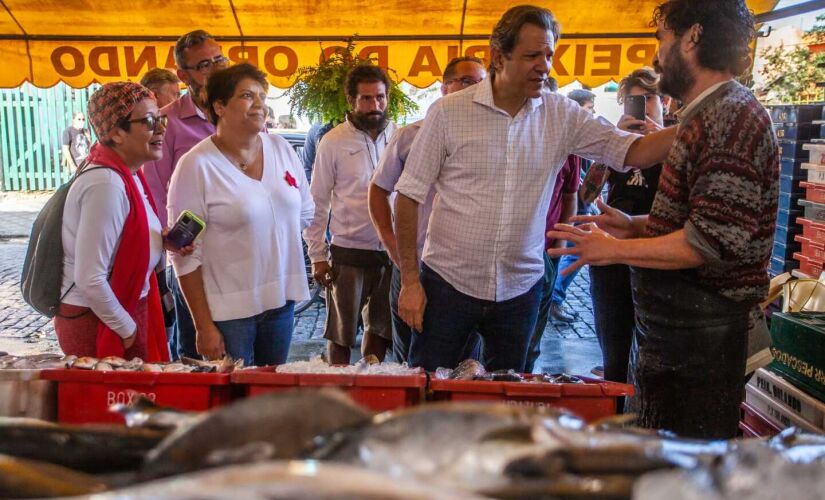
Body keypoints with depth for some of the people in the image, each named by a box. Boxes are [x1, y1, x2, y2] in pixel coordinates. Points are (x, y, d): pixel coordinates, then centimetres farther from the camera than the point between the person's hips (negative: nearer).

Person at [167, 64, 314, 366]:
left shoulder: (281, 149, 2)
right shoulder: (196, 165, -12)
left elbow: (305, 213, 16)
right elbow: (185, 254, -11)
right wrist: (204, 326, -11)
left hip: (281, 299, 5)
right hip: (228, 309, -5)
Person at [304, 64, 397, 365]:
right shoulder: (333, 142, -5)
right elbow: (318, 202, -2)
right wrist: (317, 255, -5)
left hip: (392, 252, 3)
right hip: (349, 253, -3)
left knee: (380, 328, 16)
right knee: (341, 332, 9)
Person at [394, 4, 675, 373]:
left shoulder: (561, 116, 1)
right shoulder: (448, 112, -7)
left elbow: (632, 152, -3)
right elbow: (409, 196, -5)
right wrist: (409, 280, -7)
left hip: (520, 290, 3)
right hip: (447, 284, -2)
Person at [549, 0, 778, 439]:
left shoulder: (734, 116, -18)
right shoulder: (707, 118, 15)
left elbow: (714, 241, -25)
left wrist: (616, 249, -17)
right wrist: (637, 226, 11)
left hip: (698, 335, -10)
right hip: (668, 323, 10)